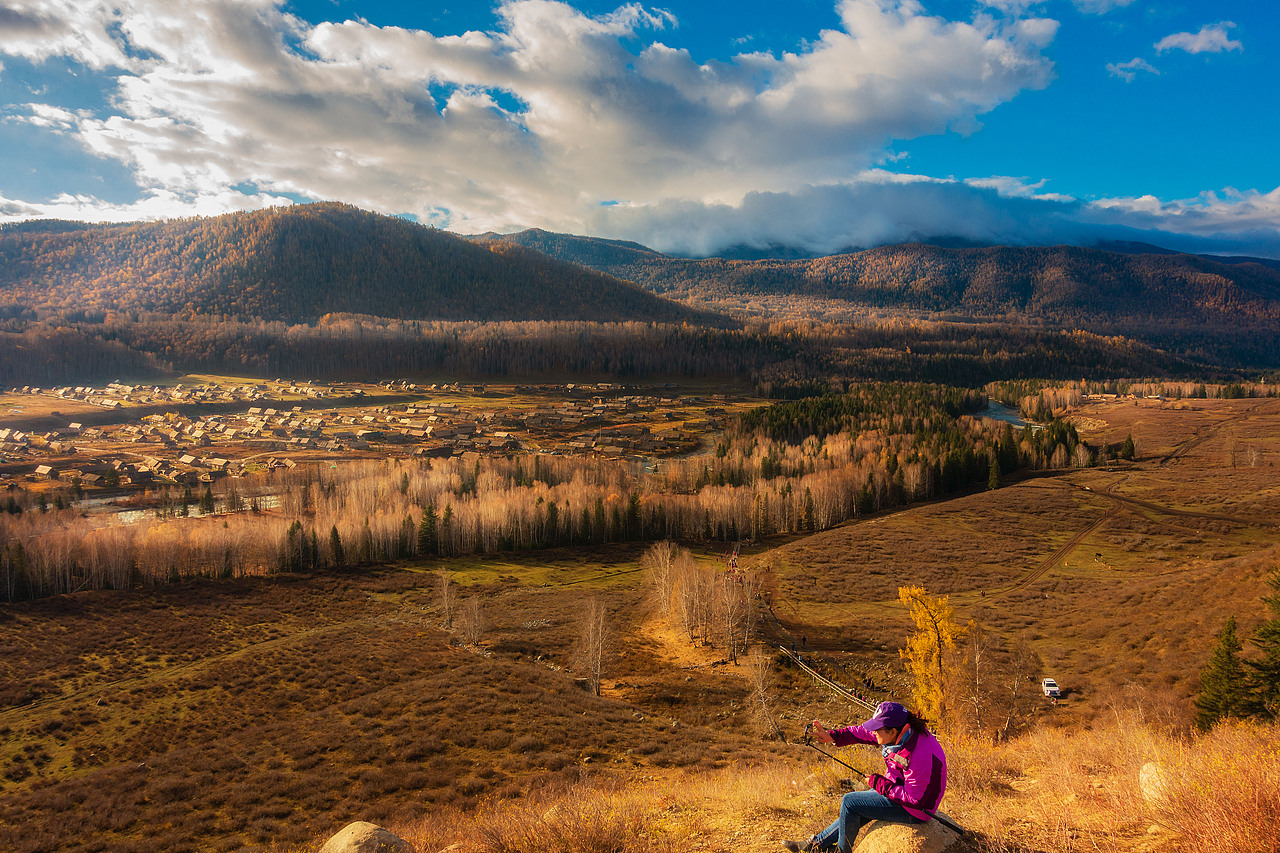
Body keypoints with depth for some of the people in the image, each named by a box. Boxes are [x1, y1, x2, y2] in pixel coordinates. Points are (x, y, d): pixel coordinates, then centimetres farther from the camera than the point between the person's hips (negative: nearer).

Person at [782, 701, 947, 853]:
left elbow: (912, 798, -28)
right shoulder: (901, 733, -9)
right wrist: (832, 736, -6)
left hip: (915, 811, -9)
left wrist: (877, 782, -20)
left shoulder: (921, 756, -34)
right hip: (902, 790, 9)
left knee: (849, 802, -9)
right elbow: (863, 732, 2)